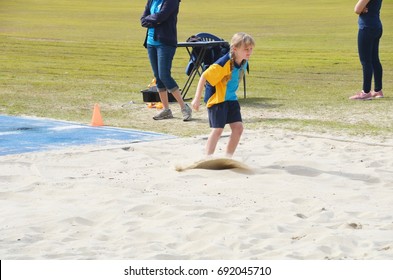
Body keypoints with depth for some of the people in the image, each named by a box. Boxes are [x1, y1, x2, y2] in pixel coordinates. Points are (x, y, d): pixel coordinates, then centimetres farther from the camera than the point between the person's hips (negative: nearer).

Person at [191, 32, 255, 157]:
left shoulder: (244, 62, -3)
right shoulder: (224, 63, -27)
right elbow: (204, 77, -23)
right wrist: (197, 98, -23)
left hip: (231, 99, 7)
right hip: (216, 99, -7)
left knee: (238, 127, 0)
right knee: (218, 129, -9)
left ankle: (228, 157, 11)